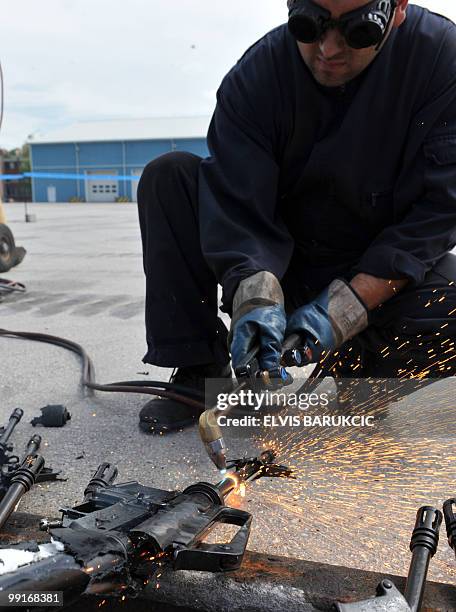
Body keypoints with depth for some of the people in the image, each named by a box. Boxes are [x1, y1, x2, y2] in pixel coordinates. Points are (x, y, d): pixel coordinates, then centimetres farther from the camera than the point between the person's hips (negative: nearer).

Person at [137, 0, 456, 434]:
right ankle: (200, 372, -11)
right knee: (168, 175, -17)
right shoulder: (257, 74, -14)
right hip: (280, 259, 2)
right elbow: (238, 209, -20)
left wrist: (345, 308, -26)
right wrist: (254, 297, -39)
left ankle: (361, 368, 2)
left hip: (379, 270, -1)